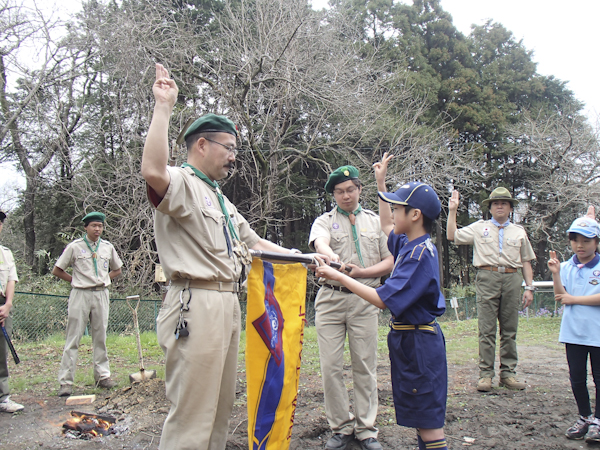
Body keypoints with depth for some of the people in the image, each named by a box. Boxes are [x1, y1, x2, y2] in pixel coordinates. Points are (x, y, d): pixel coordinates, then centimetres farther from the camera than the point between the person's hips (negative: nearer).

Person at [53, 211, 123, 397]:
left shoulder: (108, 247, 10)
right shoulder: (75, 246, 0)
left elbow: (117, 270, 22)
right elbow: (57, 270, 4)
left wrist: (104, 280, 7)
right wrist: (75, 280, -1)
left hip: (101, 294, 3)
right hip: (80, 295, -3)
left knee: (100, 337, 8)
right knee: (73, 338, -3)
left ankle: (102, 375, 16)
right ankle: (65, 381, 0)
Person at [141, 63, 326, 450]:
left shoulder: (221, 199, 24)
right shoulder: (181, 183, -7)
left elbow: (253, 242, 29)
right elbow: (153, 171, -32)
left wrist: (301, 256, 24)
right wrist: (164, 106, -27)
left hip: (228, 305, 10)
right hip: (196, 306, -10)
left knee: (221, 405, 18)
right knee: (191, 413, -6)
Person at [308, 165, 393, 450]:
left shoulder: (375, 221, 14)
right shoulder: (324, 221, 9)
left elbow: (390, 261, 8)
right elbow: (320, 243, -15)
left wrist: (359, 272, -9)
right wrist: (333, 258, -39)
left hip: (364, 300, 1)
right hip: (330, 299, 0)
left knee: (365, 367, 3)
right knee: (330, 367, 0)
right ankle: (341, 427, 13)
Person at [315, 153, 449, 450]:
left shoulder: (421, 253, -21)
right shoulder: (408, 245, 7)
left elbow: (384, 300, -25)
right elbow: (387, 227, 30)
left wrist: (338, 276, -21)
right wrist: (380, 183, 30)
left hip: (418, 340, -10)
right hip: (407, 336, 10)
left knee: (429, 419, -3)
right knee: (420, 417, 17)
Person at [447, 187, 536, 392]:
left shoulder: (519, 231, 18)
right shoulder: (479, 227, 13)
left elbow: (526, 262, 17)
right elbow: (452, 235, 9)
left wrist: (529, 287, 9)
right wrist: (452, 210, 5)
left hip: (512, 279, 2)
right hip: (487, 278, -2)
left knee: (510, 330, 5)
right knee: (487, 330, -4)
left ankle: (508, 373, 12)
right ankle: (485, 374, -1)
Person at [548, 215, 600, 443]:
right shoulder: (566, 267, 3)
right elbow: (561, 297, -5)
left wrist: (574, 299, -12)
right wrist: (555, 274, -16)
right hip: (573, 332, 3)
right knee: (577, 377, 11)